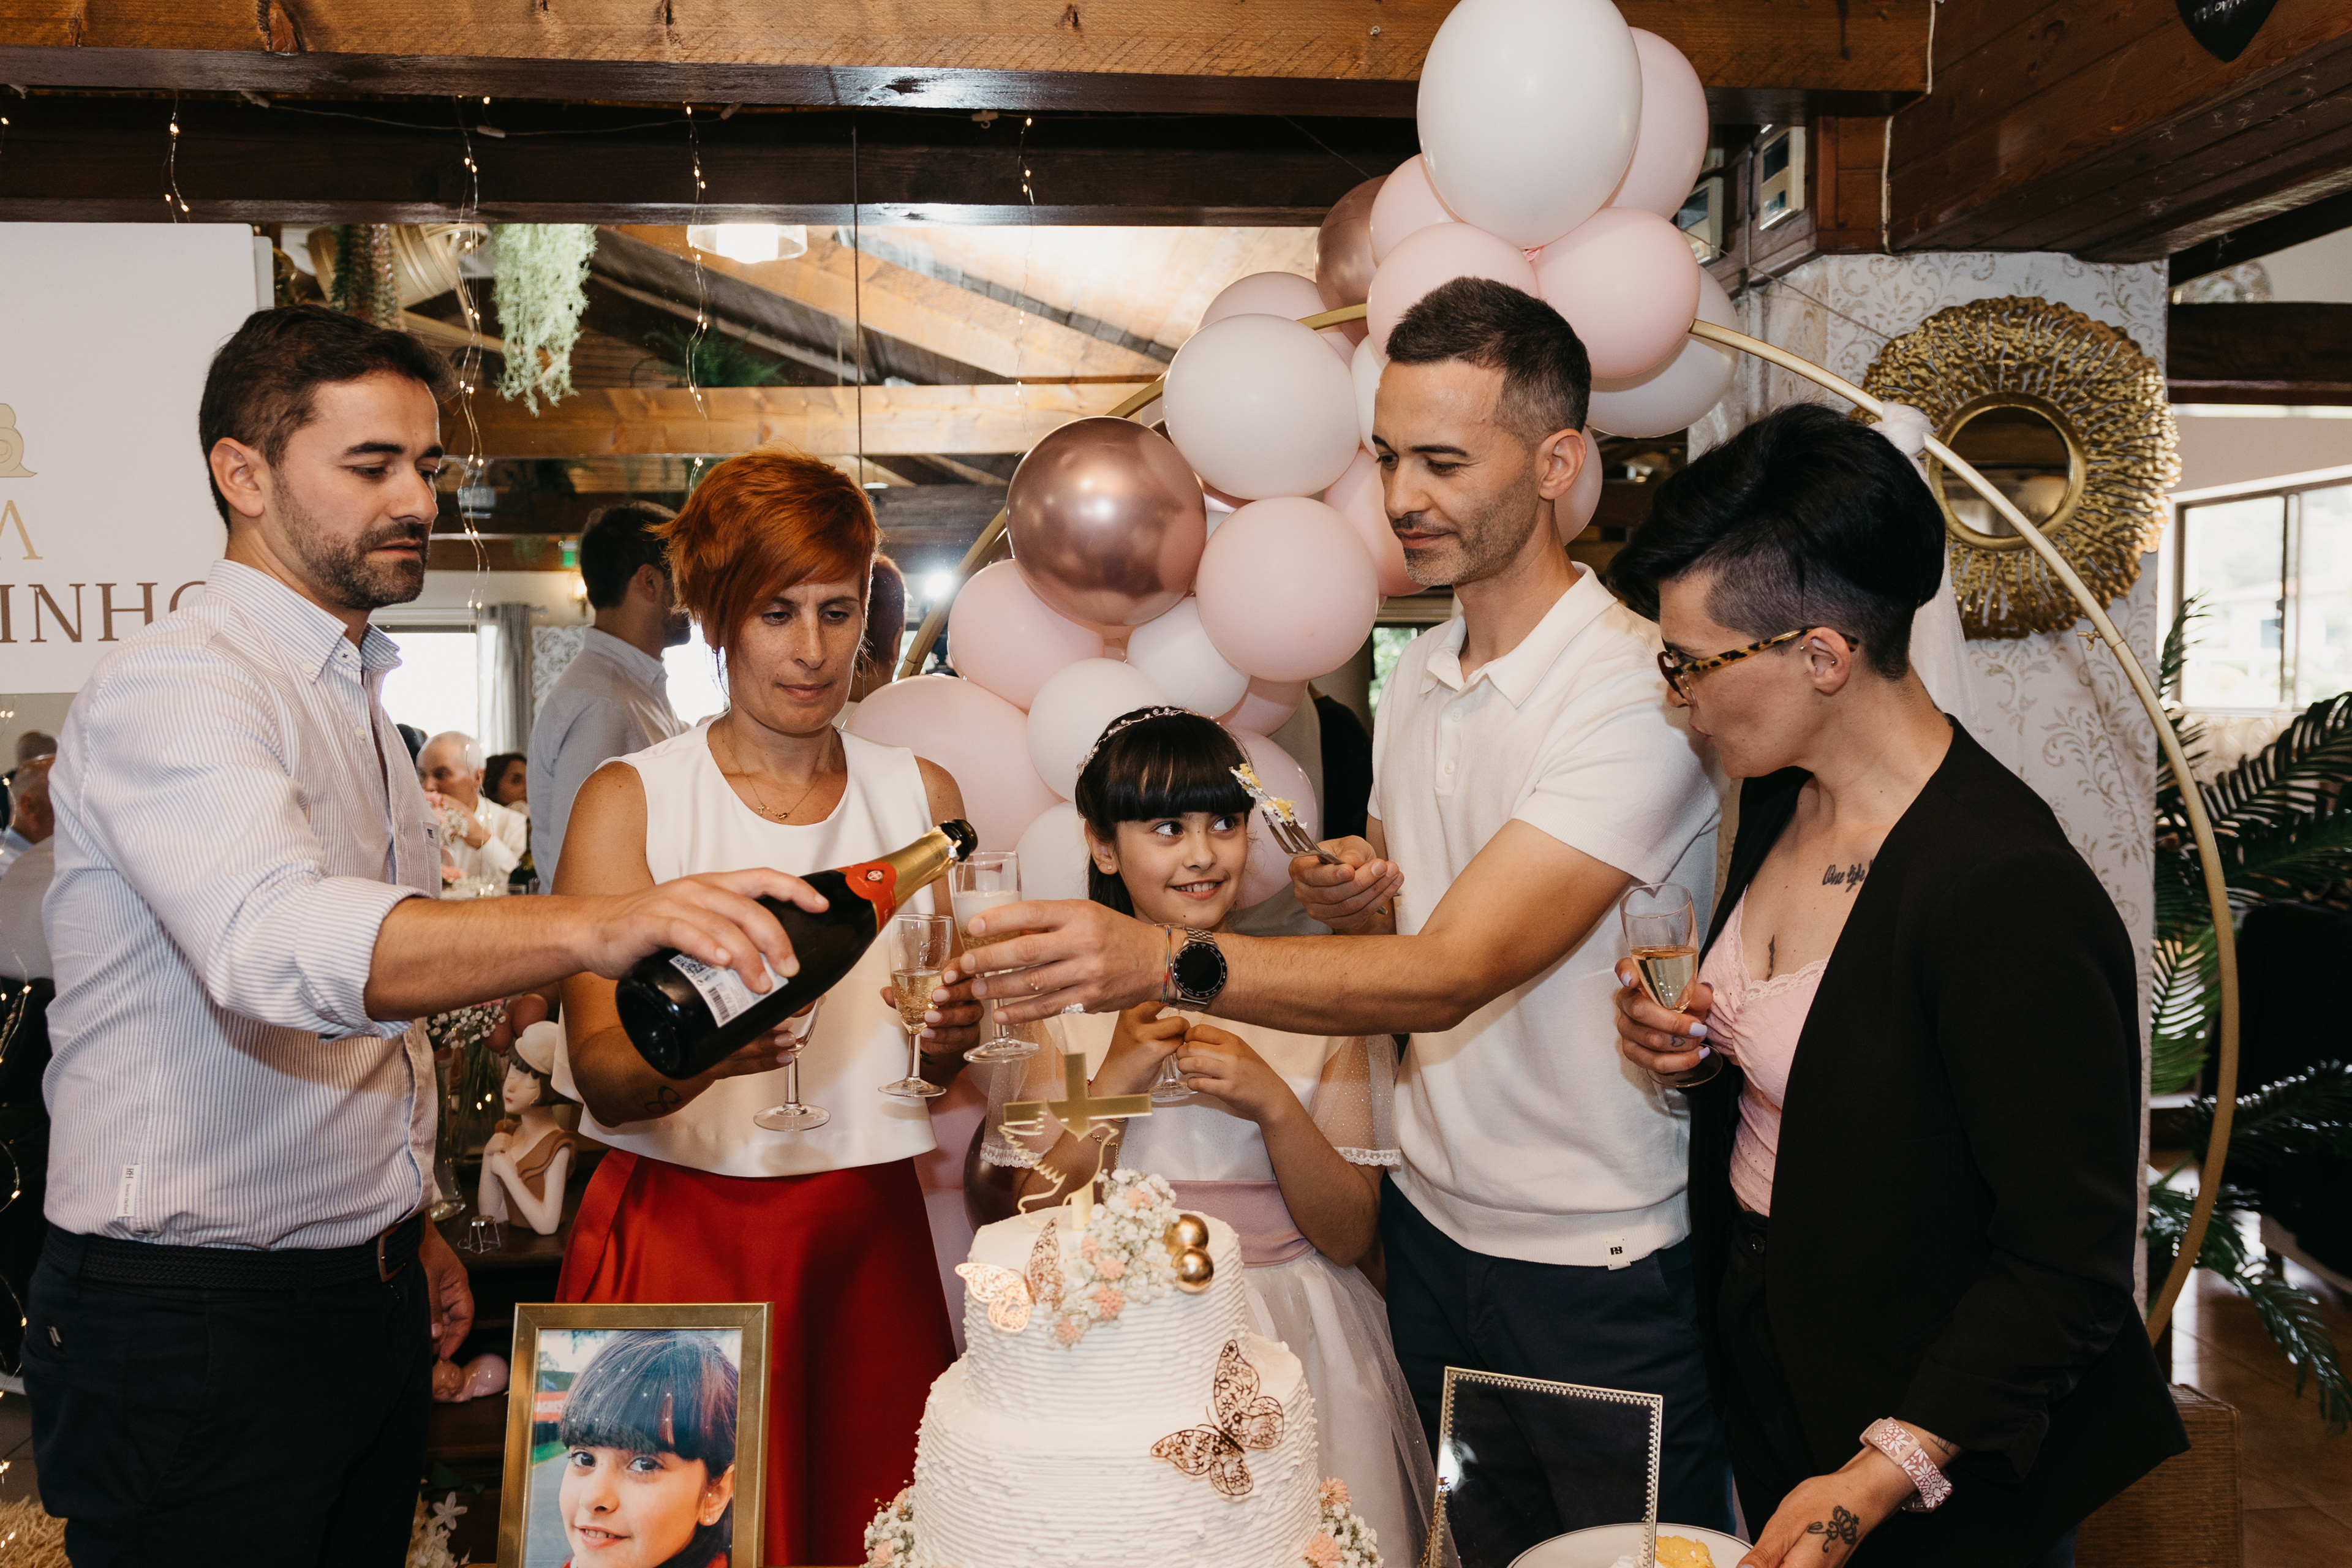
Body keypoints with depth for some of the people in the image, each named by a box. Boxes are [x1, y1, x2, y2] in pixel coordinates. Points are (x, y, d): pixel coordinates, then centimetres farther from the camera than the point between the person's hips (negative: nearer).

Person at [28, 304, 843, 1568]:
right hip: (193, 1315, -8)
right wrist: (593, 928, -51)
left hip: (368, 1303, 8)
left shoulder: (354, 696, 14)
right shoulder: (176, 685, -16)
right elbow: (275, 941, -37)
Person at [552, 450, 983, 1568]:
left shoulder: (922, 795, 7)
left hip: (868, 1244, 3)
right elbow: (600, 1075, -10)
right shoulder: (628, 800, -3)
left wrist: (951, 1035, -13)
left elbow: (942, 1068, 10)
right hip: (681, 1238, -2)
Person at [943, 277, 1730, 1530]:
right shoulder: (1415, 675, 5)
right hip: (1432, 1219, 7)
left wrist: (1167, 960, -40)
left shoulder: (1636, 689, -21)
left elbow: (1455, 970, -30)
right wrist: (1350, 899, -7)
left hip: (1601, 1269, -6)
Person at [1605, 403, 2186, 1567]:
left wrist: (1886, 1473, -27)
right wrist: (1689, 1043, -6)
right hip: (1764, 1363, 7)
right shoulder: (1779, 796, -2)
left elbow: (2067, 1259, -24)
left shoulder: (2008, 889, -29)